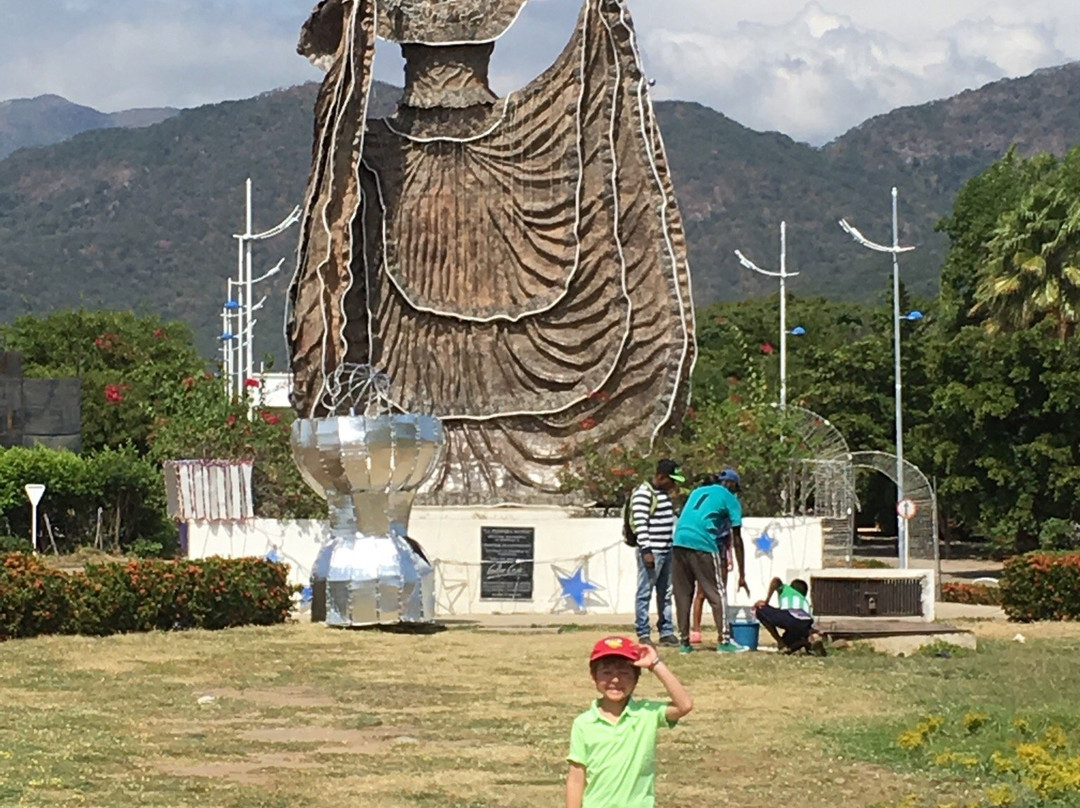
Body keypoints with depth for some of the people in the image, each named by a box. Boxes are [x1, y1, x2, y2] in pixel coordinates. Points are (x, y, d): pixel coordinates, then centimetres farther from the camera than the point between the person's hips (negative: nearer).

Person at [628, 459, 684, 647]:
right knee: (645, 593, -5)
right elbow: (640, 523, -18)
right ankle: (643, 634, -2)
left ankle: (666, 632, 19)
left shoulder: (665, 493, 16)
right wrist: (646, 550, -23)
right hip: (651, 552, -10)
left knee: (665, 593, 13)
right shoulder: (643, 494, -12)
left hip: (667, 551, 10)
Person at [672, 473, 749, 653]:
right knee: (717, 593, 4)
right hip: (703, 545, -5)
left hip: (678, 542, 5)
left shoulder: (698, 492, 27)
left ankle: (684, 641, 10)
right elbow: (737, 540, 9)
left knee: (682, 594, 10)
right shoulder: (730, 499, 12)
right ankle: (724, 640, 0)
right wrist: (742, 575, 9)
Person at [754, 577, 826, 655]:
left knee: (760, 610, 18)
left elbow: (775, 581, 8)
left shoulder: (785, 588, 31)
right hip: (806, 625, 5)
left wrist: (766, 601, 12)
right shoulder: (805, 600, 42)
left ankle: (780, 643, 9)